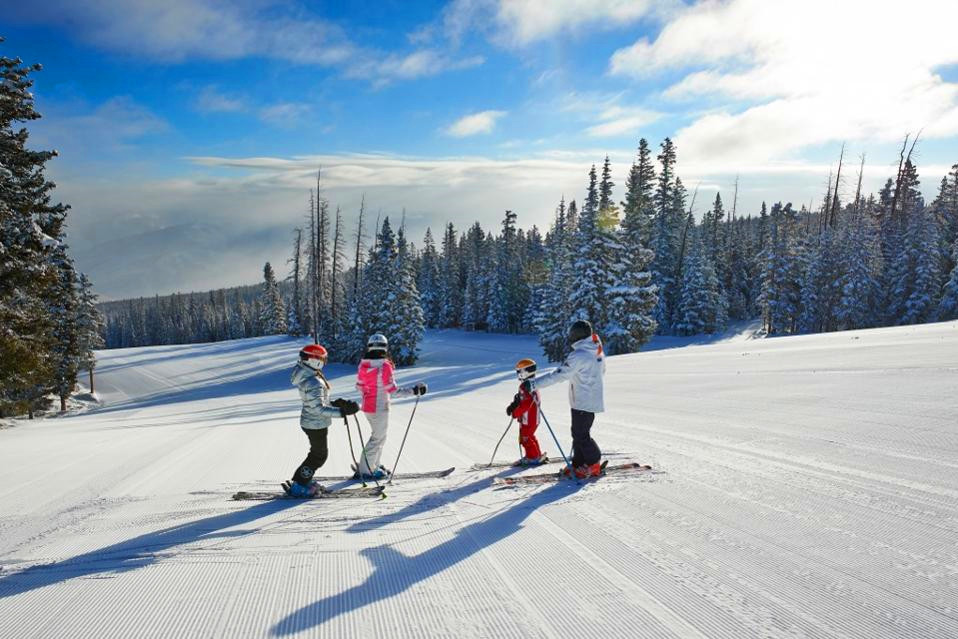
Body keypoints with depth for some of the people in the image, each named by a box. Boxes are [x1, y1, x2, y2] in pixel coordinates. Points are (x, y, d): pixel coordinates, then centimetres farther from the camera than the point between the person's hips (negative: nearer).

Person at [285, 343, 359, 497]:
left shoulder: (307, 376, 3)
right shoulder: (314, 383, -29)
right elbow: (318, 409, -29)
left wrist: (334, 403, 8)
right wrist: (342, 412, -30)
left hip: (309, 421, 10)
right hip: (316, 425, -10)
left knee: (318, 453, 23)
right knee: (319, 456, 5)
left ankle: (300, 481, 33)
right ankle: (298, 487, 14)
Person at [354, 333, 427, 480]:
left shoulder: (363, 364, -1)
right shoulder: (384, 366, -21)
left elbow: (359, 385, 9)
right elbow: (393, 390, -20)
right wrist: (414, 390, -15)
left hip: (367, 406, 7)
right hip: (380, 407, -7)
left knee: (378, 435, 22)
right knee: (378, 438, 7)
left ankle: (373, 465, 29)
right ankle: (365, 470, 12)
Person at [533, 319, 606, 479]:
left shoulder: (578, 356, -21)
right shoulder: (598, 352, 6)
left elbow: (559, 375, -26)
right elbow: (601, 371, 22)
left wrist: (534, 384, -25)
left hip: (582, 402, -9)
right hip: (593, 400, 9)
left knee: (581, 435, 1)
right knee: (579, 433, 15)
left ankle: (594, 465, 9)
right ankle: (578, 464, 20)